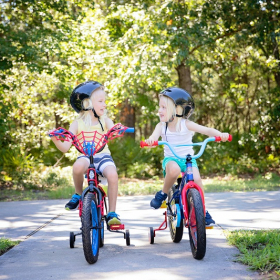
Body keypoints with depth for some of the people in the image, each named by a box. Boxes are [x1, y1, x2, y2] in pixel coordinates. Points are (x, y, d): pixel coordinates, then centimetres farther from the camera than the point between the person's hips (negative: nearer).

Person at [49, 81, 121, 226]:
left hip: (103, 156, 1)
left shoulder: (105, 121, 4)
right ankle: (78, 194, -6)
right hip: (85, 156, -1)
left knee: (112, 175, -31)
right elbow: (65, 147, -7)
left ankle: (111, 213, -16)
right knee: (78, 166, -37)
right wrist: (55, 140, -27)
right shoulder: (77, 124, 0)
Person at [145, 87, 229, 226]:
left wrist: (220, 134, -36)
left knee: (196, 179, -25)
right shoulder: (161, 126, -1)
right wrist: (150, 140, -45)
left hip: (188, 158, 0)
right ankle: (163, 194, -11)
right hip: (171, 159, 0)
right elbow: (154, 136, -19)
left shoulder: (186, 124, -7)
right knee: (174, 169, -36)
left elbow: (206, 130, -17)